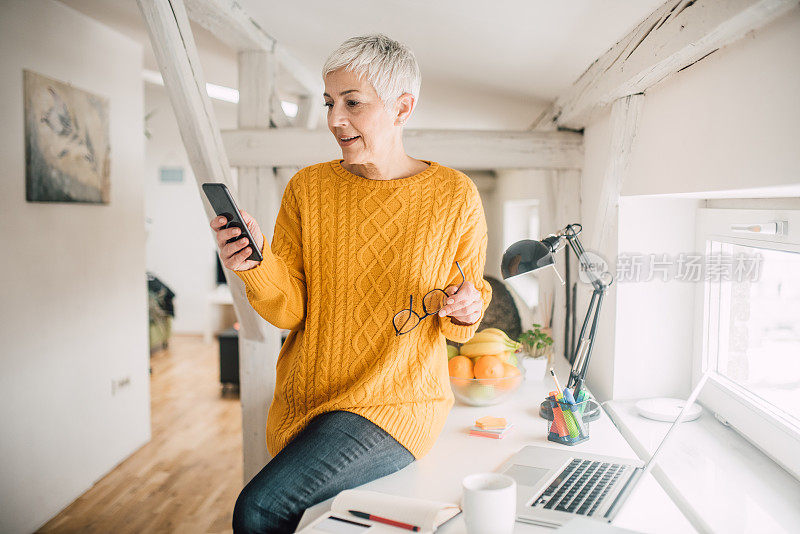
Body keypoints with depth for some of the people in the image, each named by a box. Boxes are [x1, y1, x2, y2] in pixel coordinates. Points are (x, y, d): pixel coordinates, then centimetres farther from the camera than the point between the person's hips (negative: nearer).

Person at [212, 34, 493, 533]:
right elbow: (289, 311, -4)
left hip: (399, 404, -3)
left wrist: (466, 310, -17)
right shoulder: (307, 188, 0)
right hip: (303, 401, 4)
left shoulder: (456, 196, -6)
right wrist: (257, 265, -22)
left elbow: (461, 325, 5)